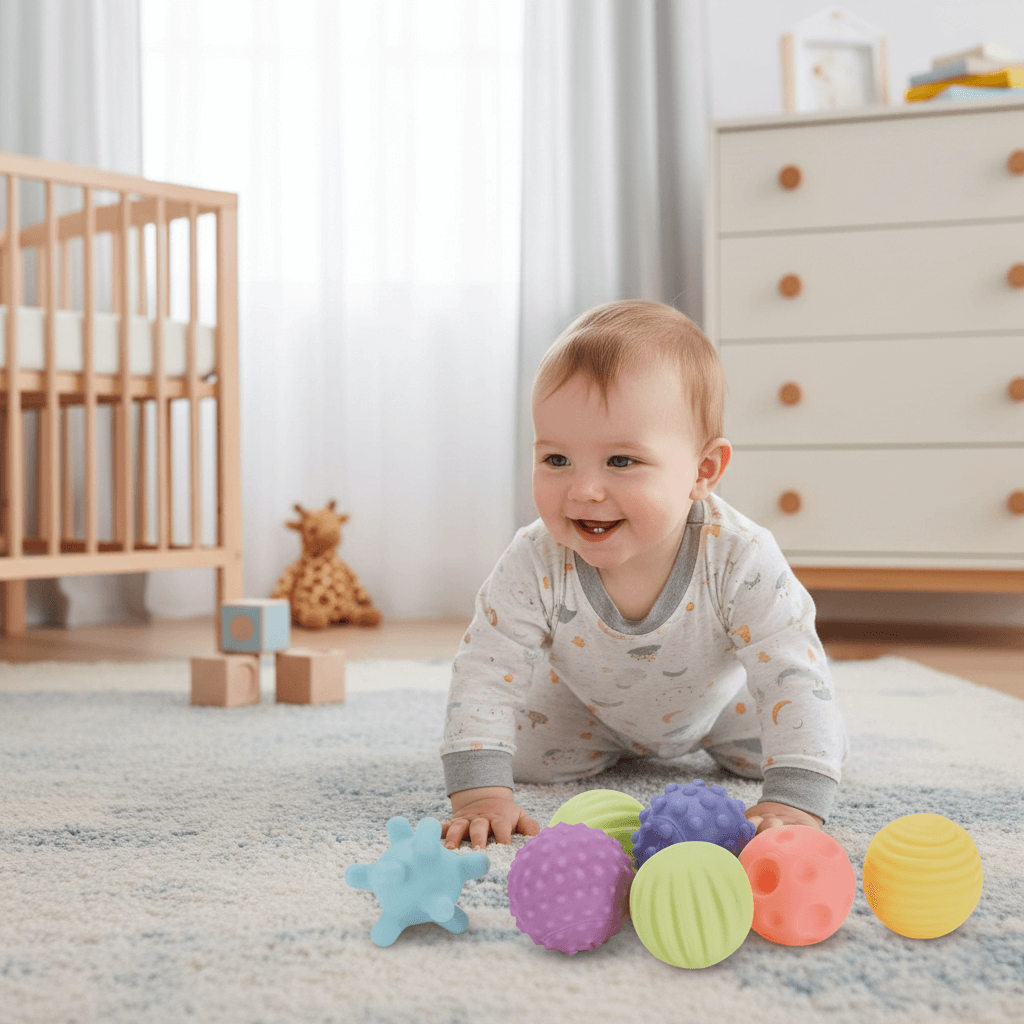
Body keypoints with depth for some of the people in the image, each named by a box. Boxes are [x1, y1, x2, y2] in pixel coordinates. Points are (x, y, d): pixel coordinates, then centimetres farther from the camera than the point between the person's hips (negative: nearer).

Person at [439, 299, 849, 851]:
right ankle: (616, 744, 21)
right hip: (589, 704, 1)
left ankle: (702, 739, 27)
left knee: (807, 744, -7)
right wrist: (481, 790, -42)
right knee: (522, 754, -14)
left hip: (714, 698, 0)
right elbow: (485, 670, -31)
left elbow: (795, 678, -37)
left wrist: (793, 802, -48)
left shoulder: (741, 561, -40)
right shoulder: (534, 564, -37)